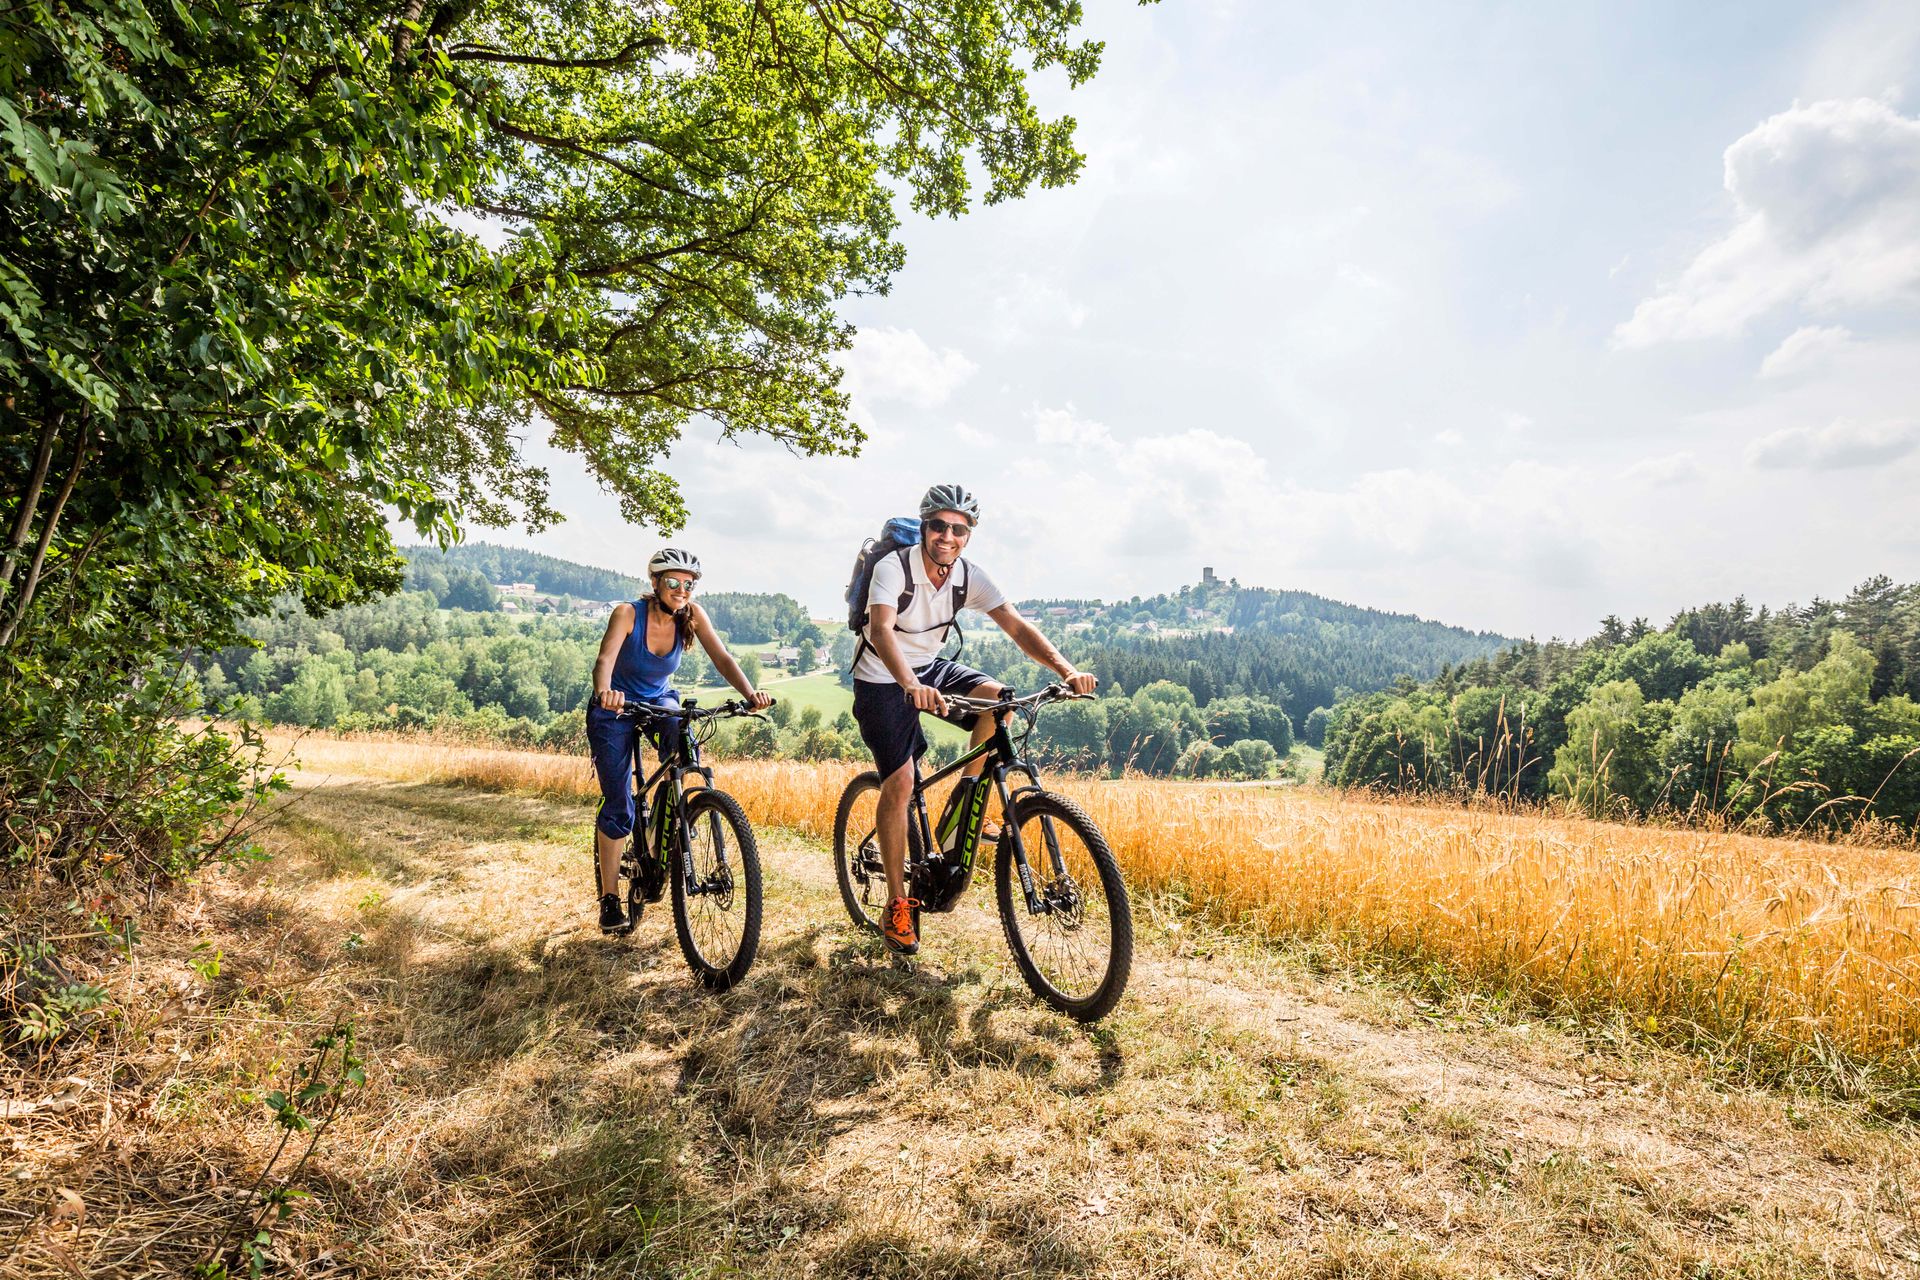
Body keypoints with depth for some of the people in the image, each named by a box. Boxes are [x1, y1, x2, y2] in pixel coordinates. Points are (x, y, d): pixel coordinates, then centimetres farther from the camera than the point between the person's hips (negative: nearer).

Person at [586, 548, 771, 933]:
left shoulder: (692, 615, -13)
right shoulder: (628, 614, -23)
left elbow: (722, 658, -23)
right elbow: (605, 660, -38)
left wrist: (749, 692, -41)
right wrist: (604, 692, -60)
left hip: (658, 701, 3)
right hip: (615, 710, -2)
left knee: (680, 730, -34)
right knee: (618, 808, -7)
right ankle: (609, 899, 8)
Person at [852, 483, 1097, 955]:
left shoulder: (969, 576, -10)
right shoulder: (893, 567, -25)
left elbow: (1016, 625, -18)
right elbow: (880, 631, -41)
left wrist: (1067, 671, -34)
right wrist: (911, 686, -60)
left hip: (930, 668, 5)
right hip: (882, 681, -5)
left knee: (997, 697, -21)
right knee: (899, 783, -13)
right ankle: (896, 907, -1)